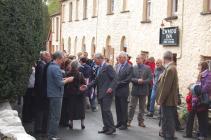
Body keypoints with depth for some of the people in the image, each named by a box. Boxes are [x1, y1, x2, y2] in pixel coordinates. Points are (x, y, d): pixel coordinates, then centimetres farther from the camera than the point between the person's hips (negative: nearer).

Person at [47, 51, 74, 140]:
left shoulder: (50, 66, 12)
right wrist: (67, 80, -7)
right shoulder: (56, 68, -18)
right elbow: (59, 83, -21)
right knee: (56, 116, -4)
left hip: (52, 94, 10)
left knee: (52, 116, 15)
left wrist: (64, 79, 9)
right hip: (56, 95, -10)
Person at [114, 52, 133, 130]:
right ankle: (119, 122, 22)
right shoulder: (117, 66, 11)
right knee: (118, 107, 12)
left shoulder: (129, 67, -9)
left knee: (123, 108, 2)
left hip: (123, 90, -6)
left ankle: (124, 124, 11)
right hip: (116, 90, 6)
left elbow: (127, 80, -15)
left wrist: (118, 84, -14)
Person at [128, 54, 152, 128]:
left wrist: (143, 81, -18)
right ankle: (129, 120, 8)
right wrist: (137, 80, -19)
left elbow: (150, 78, -5)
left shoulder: (147, 68, -1)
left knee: (142, 107, 9)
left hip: (143, 90, 0)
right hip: (135, 89, 0)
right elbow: (130, 78, -3)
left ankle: (141, 121, 19)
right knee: (132, 106, 2)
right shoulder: (133, 68, 1)